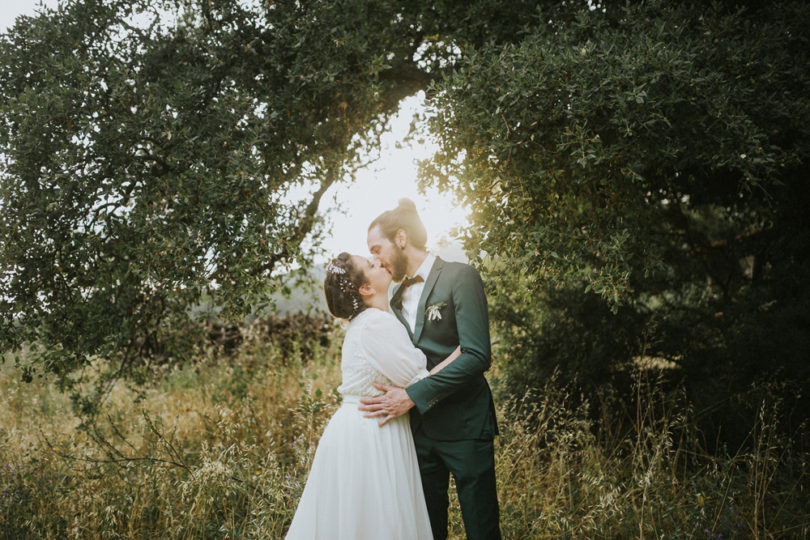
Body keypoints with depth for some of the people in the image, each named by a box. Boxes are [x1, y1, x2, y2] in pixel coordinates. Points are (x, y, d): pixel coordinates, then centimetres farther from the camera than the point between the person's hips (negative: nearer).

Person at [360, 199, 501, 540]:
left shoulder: (459, 277, -9)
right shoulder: (398, 297, 14)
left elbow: (476, 355, -18)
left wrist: (412, 396, -21)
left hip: (464, 425, -7)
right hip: (418, 426, 7)